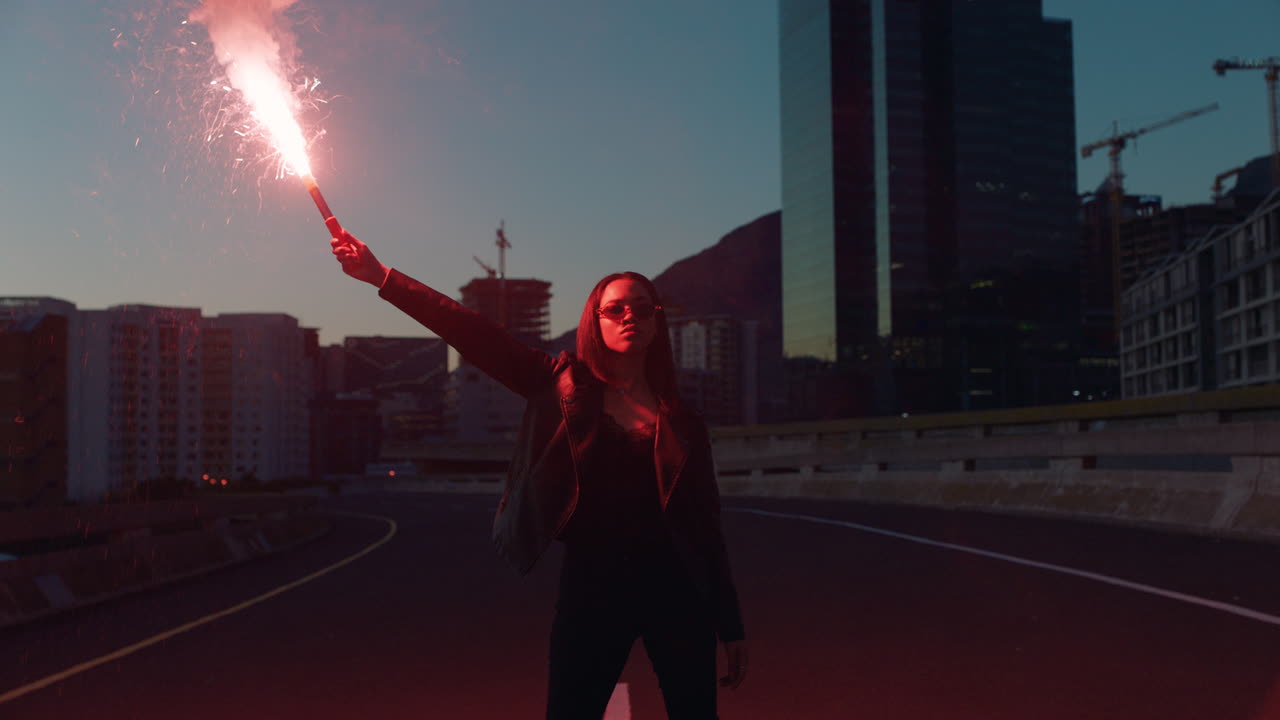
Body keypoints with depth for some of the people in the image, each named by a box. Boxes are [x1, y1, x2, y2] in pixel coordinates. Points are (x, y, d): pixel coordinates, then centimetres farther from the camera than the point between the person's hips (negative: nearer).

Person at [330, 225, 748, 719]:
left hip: (673, 587, 1)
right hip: (591, 583, -1)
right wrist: (380, 276, -11)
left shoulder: (680, 419, 5)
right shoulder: (565, 388, 3)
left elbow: (706, 524, 6)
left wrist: (731, 627, 6)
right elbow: (475, 336, -4)